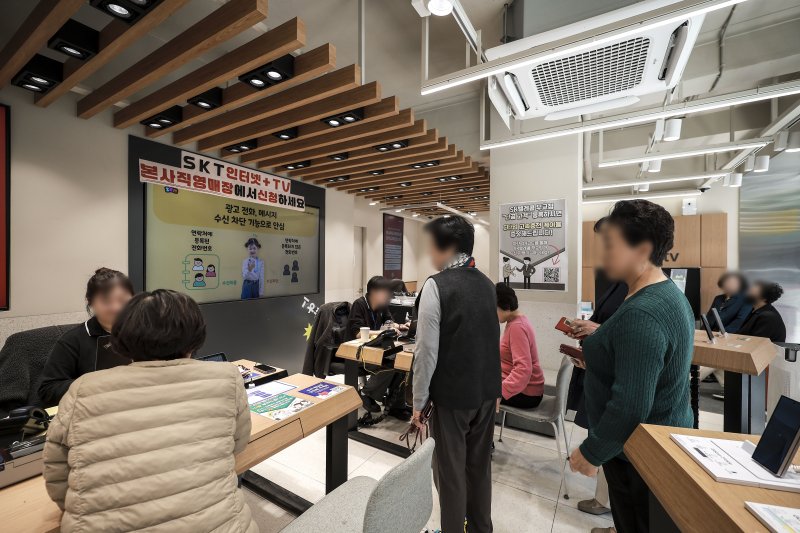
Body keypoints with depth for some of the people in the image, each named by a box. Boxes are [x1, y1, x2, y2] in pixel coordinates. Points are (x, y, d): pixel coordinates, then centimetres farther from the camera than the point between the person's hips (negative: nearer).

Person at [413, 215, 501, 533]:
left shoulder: (436, 286, -19)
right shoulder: (486, 284, 2)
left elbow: (427, 352, -19)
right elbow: (489, 340, 10)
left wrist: (419, 401, -8)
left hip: (452, 394, -7)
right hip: (486, 389, 7)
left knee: (450, 471, 13)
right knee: (480, 464, 24)